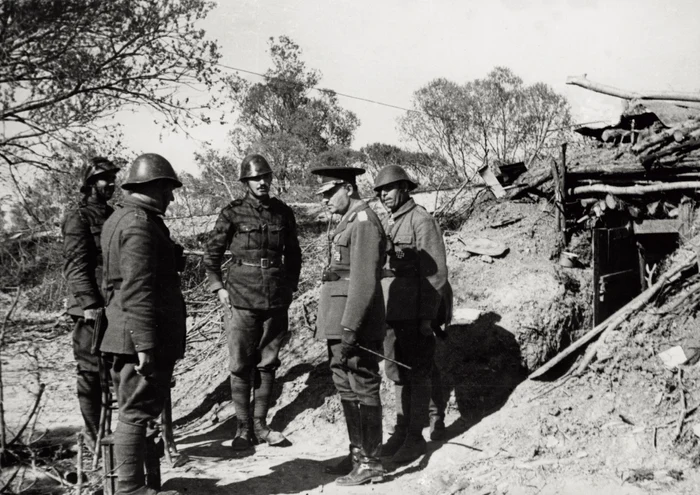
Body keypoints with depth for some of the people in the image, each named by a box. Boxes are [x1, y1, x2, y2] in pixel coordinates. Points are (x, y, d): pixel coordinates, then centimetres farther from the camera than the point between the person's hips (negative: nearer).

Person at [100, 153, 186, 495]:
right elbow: (137, 290, -24)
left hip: (124, 335, 11)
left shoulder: (119, 218, 16)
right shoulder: (140, 224, -17)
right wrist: (145, 344, -24)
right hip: (141, 335, -11)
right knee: (136, 411, -3)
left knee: (134, 410, 17)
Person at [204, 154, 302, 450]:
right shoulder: (233, 214, -2)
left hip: (276, 300, 3)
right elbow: (212, 254, 5)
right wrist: (218, 288, -3)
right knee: (241, 366, 1)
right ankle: (243, 428, 11)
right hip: (241, 299, -3)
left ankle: (260, 425, 20)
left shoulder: (283, 213, 7)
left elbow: (293, 255, 18)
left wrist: (290, 287, 10)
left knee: (267, 364, 9)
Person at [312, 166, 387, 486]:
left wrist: (349, 330, -22)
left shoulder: (364, 222, -14)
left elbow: (364, 282, -21)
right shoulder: (348, 222, 16)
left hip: (357, 323, -10)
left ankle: (371, 463, 8)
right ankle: (357, 453, 26)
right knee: (345, 388, 15)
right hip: (340, 321, 10)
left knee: (363, 390, -1)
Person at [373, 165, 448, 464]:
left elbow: (436, 273, -11)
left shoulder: (421, 221, -8)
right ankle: (401, 430, 22)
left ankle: (416, 437, 7)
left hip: (414, 315, -7)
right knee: (397, 374, 12)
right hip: (391, 314, 7)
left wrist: (427, 316, -15)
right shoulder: (386, 225, 15)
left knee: (416, 376, 0)